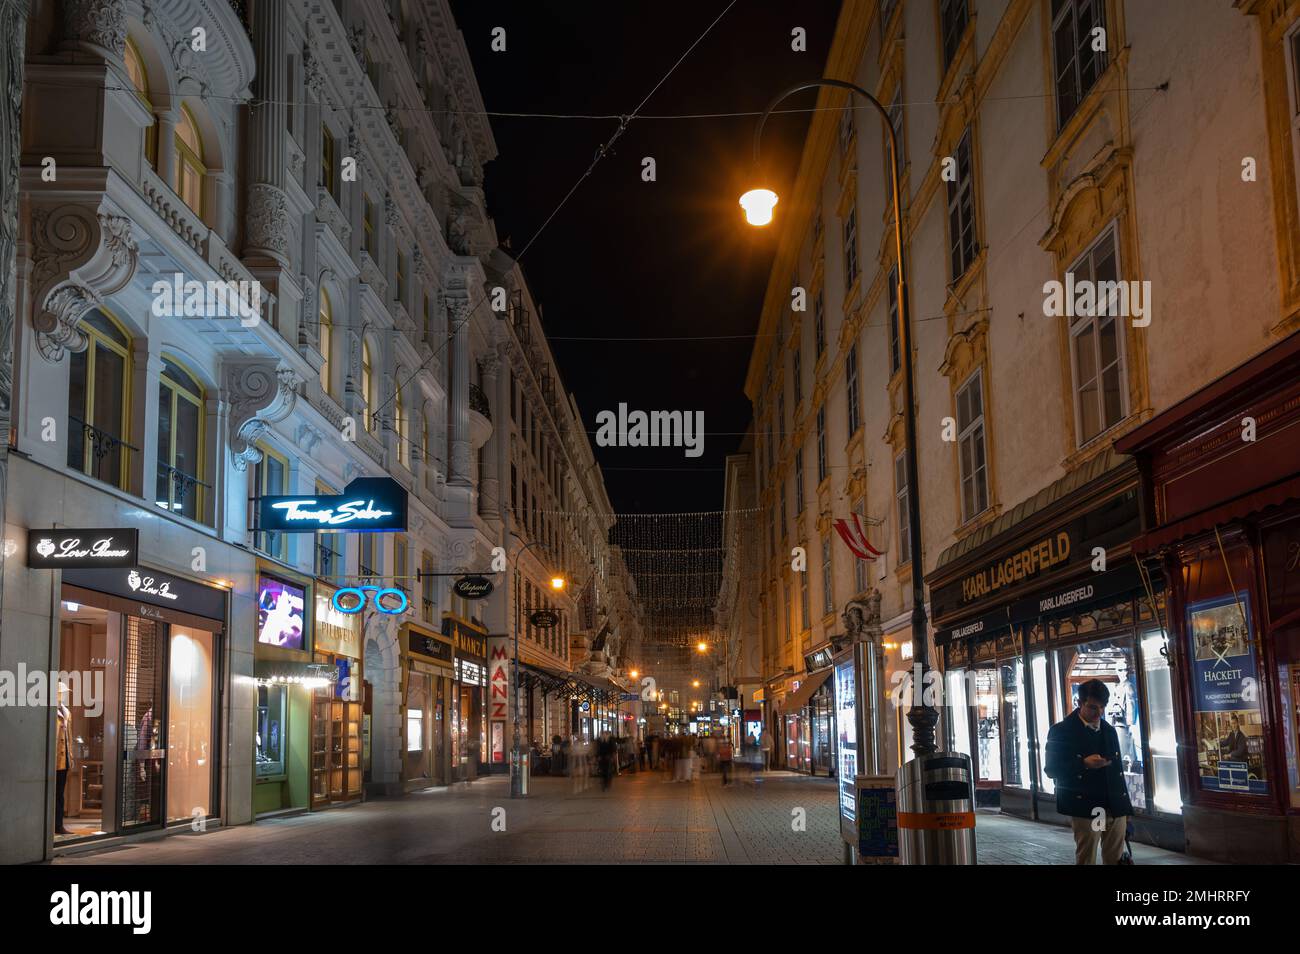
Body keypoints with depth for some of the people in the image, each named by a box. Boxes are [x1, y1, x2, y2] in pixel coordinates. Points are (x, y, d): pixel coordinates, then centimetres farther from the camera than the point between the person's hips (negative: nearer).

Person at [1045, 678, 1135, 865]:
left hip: (1115, 808, 5)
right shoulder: (1061, 731, -3)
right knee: (1086, 859, -4)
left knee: (1116, 860, 4)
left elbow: (1118, 770, 19)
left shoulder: (1109, 731, 15)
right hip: (1084, 809, -5)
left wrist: (1126, 808, 15)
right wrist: (1083, 764, -19)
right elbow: (1051, 769, -5)